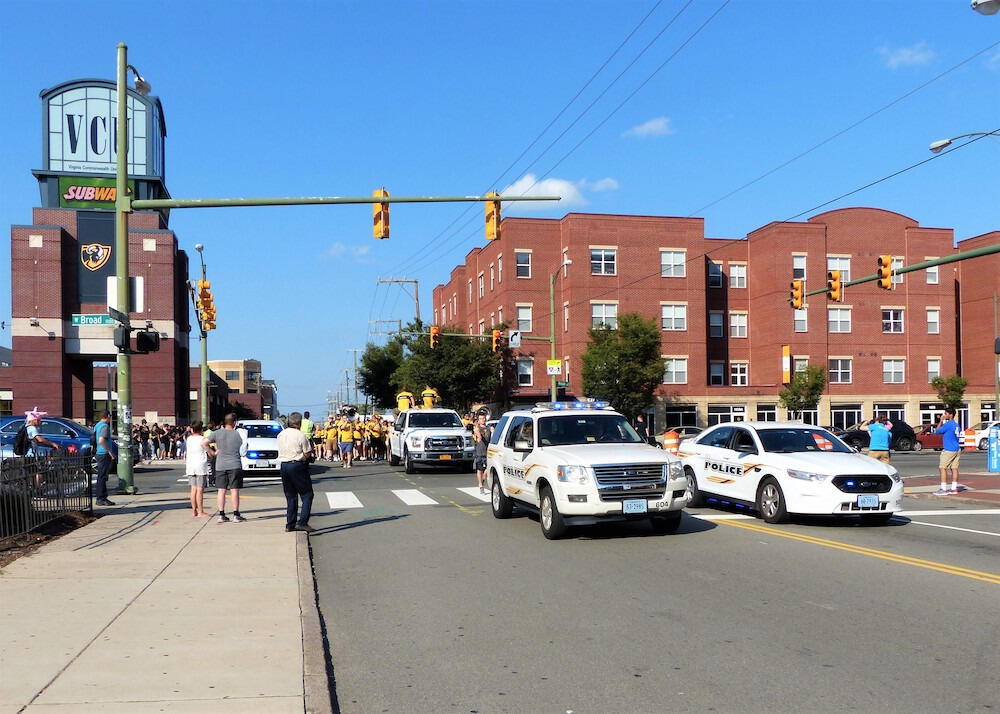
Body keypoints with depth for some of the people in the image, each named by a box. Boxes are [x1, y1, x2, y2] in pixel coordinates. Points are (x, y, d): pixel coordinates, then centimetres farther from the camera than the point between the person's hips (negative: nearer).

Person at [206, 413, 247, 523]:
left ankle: (221, 515, 8)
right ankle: (236, 515, 3)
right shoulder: (237, 434, -4)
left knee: (221, 490, 7)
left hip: (220, 466, 2)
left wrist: (212, 453, 1)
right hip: (235, 465, -2)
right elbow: (242, 450, 2)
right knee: (235, 490, 1)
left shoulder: (217, 433, -1)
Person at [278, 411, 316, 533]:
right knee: (307, 495, 2)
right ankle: (302, 522, -8)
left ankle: (290, 524, 14)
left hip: (283, 466, 6)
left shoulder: (280, 435, 7)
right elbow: (307, 454, -10)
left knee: (290, 496, 14)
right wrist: (311, 451, 10)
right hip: (297, 466, -6)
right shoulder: (301, 436, -12)